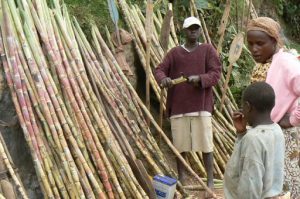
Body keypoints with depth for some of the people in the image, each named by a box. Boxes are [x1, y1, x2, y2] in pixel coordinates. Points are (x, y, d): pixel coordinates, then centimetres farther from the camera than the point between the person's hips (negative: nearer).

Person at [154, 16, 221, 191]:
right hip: (178, 105, 2)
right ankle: (181, 175, 24)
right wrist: (163, 78, -20)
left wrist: (199, 78, -24)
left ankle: (210, 179, 6)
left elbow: (216, 74, -4)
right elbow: (159, 70, 4)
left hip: (201, 105, -2)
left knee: (206, 144, -3)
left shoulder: (208, 50, 5)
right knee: (179, 143, 8)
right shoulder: (174, 52, 10)